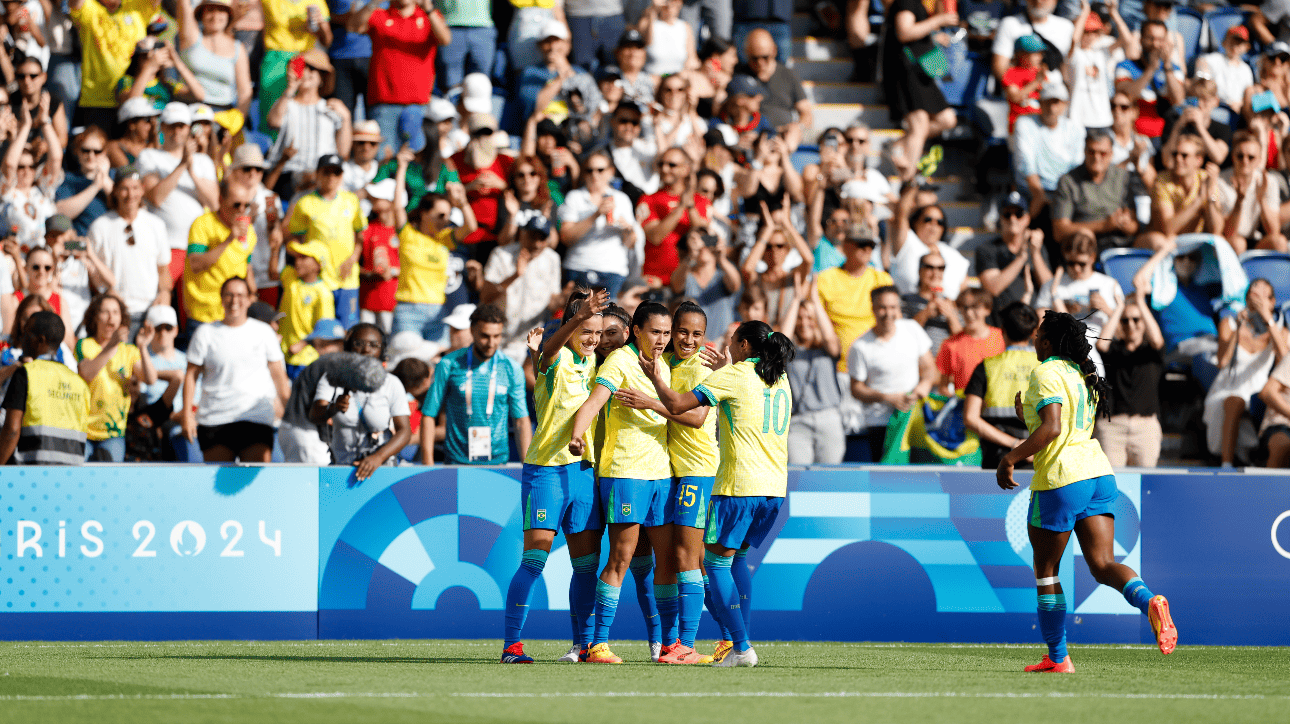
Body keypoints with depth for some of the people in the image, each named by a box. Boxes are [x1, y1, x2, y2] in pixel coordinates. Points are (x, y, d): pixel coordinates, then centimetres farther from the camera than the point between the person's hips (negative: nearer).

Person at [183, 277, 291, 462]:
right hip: (214, 418, 0)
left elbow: (278, 374, 15)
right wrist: (187, 415, 0)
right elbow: (191, 375, 8)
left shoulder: (264, 332, 11)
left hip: (257, 419, 0)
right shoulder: (205, 333, 8)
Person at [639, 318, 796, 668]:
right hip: (774, 487, 7)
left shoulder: (733, 376, -6)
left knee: (717, 560, 1)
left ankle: (741, 647, -8)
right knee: (736, 555, 22)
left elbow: (677, 405, -9)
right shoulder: (781, 380, 14)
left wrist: (656, 377, 8)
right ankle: (742, 639, 16)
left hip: (739, 486, -7)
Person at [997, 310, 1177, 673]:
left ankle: (1057, 657, 15)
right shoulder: (1084, 376, 17)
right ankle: (1149, 601, -34)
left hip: (1060, 480, -7)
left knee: (1045, 570, 9)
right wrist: (1028, 416, 30)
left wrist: (1009, 459, -16)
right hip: (1098, 473, 7)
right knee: (1103, 565, -3)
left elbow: (1051, 429, -22)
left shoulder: (1046, 373, -8)